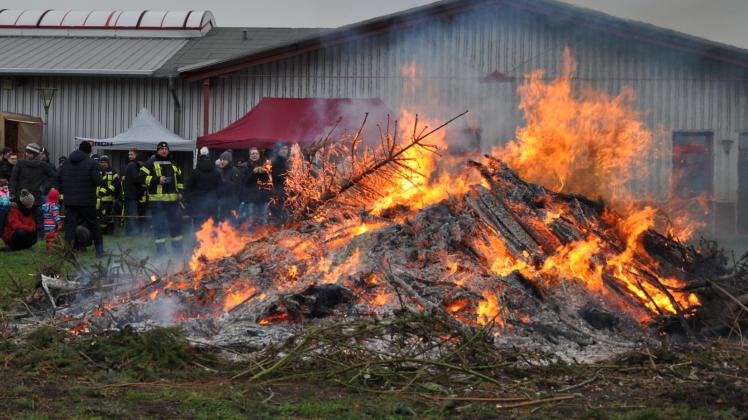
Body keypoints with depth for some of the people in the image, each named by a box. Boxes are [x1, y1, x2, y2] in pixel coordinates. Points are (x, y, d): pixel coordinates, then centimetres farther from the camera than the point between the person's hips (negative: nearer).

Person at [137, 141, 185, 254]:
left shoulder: (173, 165, 19)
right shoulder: (151, 164, 0)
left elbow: (179, 178, 32)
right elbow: (141, 177, -10)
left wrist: (180, 191, 17)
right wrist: (157, 179, -17)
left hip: (173, 199, 5)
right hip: (157, 200, -5)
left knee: (176, 223, 11)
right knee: (159, 225, -3)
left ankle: (178, 248, 24)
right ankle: (161, 249, 5)